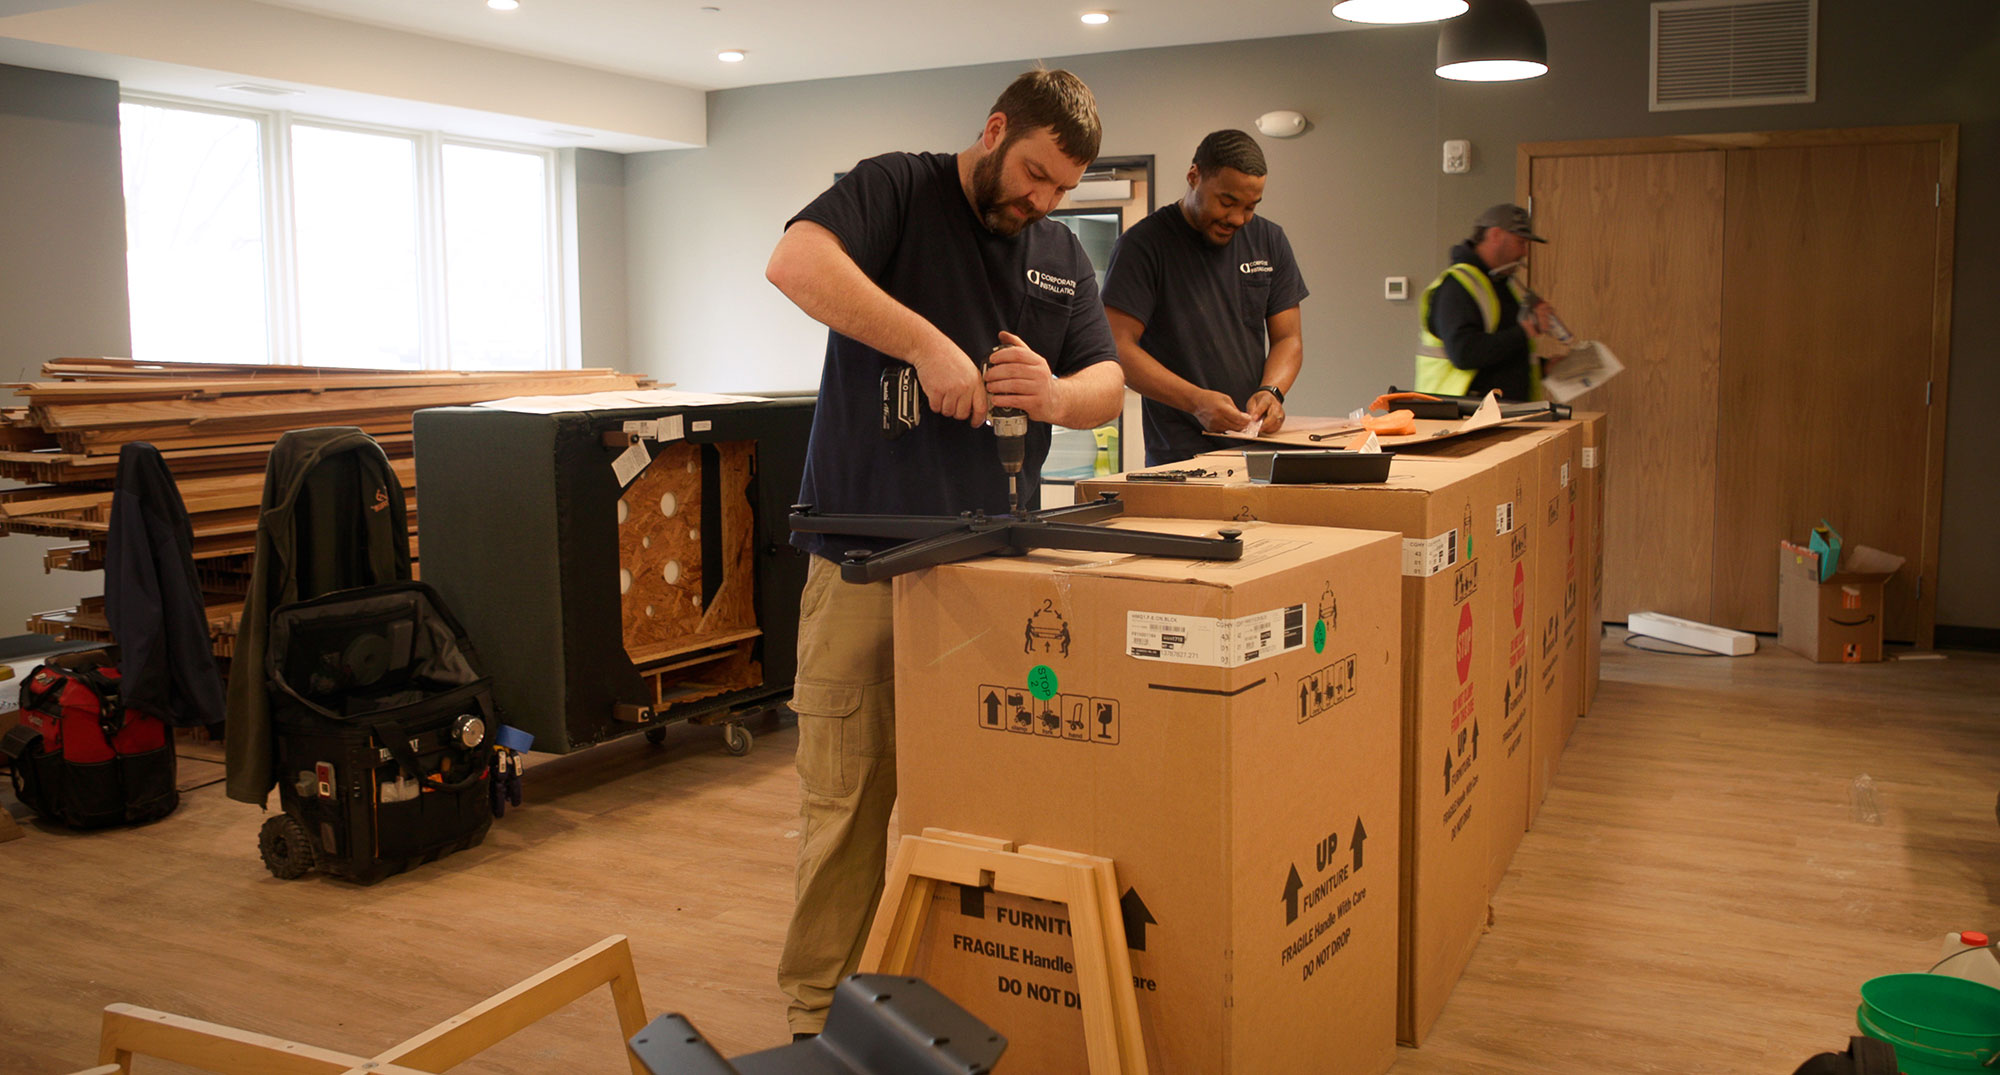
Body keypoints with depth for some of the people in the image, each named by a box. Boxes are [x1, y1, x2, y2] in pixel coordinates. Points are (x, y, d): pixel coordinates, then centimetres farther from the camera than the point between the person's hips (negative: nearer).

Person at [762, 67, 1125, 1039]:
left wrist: (1057, 395, -8)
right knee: (848, 801, 2)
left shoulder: (1063, 256, 17)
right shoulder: (897, 190, -1)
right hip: (866, 557, -5)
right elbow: (796, 262, -19)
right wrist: (928, 343, -26)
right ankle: (821, 1014, 16)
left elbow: (1110, 385, 16)